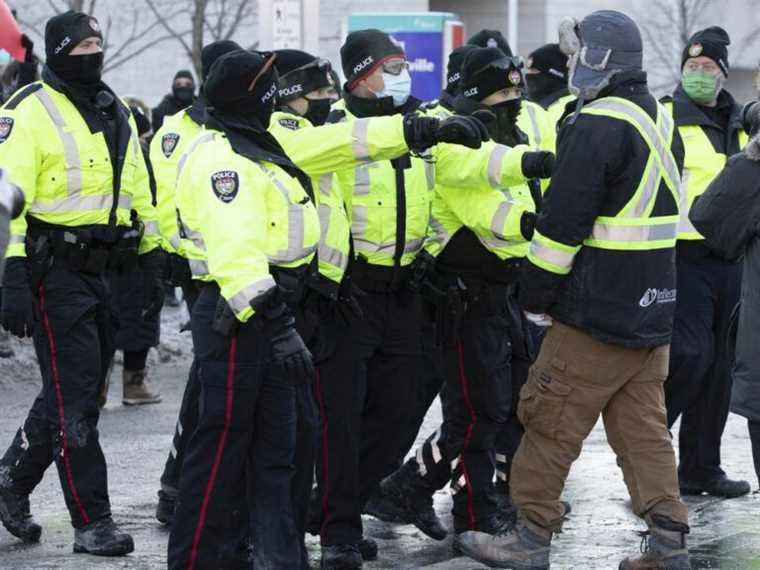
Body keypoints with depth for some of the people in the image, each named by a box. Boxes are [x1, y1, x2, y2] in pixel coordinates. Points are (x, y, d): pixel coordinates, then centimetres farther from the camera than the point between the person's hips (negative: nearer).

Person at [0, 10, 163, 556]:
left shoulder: (115, 113, 14)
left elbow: (139, 192, 22)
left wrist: (154, 261, 19)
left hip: (100, 268, 8)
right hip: (54, 271, -8)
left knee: (76, 390, 14)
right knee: (73, 398, -5)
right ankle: (92, 522, -1)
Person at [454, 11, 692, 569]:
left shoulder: (597, 125, -17)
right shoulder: (661, 120, 12)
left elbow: (563, 220, -18)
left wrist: (536, 294, -8)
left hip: (594, 313, -9)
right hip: (653, 309, 9)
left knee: (550, 419, 1)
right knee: (643, 425, 12)